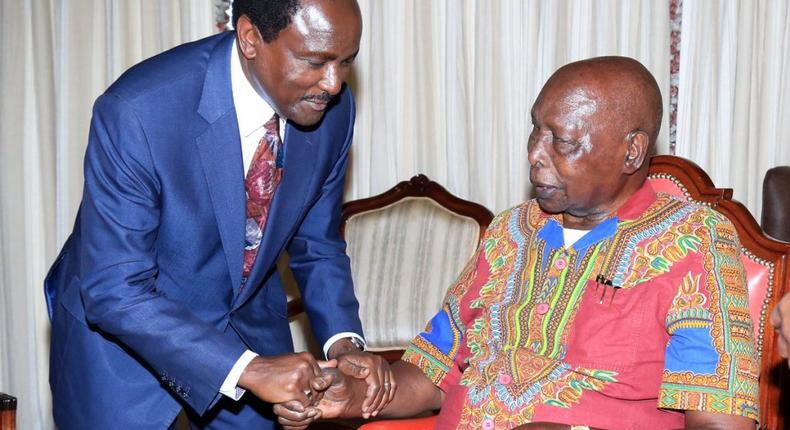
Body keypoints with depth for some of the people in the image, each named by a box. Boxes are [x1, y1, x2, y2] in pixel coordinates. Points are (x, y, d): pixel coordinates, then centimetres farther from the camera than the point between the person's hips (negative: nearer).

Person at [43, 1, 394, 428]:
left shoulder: (333, 109, -14)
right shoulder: (137, 110, -30)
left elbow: (317, 245, -1)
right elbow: (114, 293, -28)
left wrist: (343, 341, -18)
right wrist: (248, 368, -35)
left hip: (249, 324, 4)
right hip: (119, 329, -4)